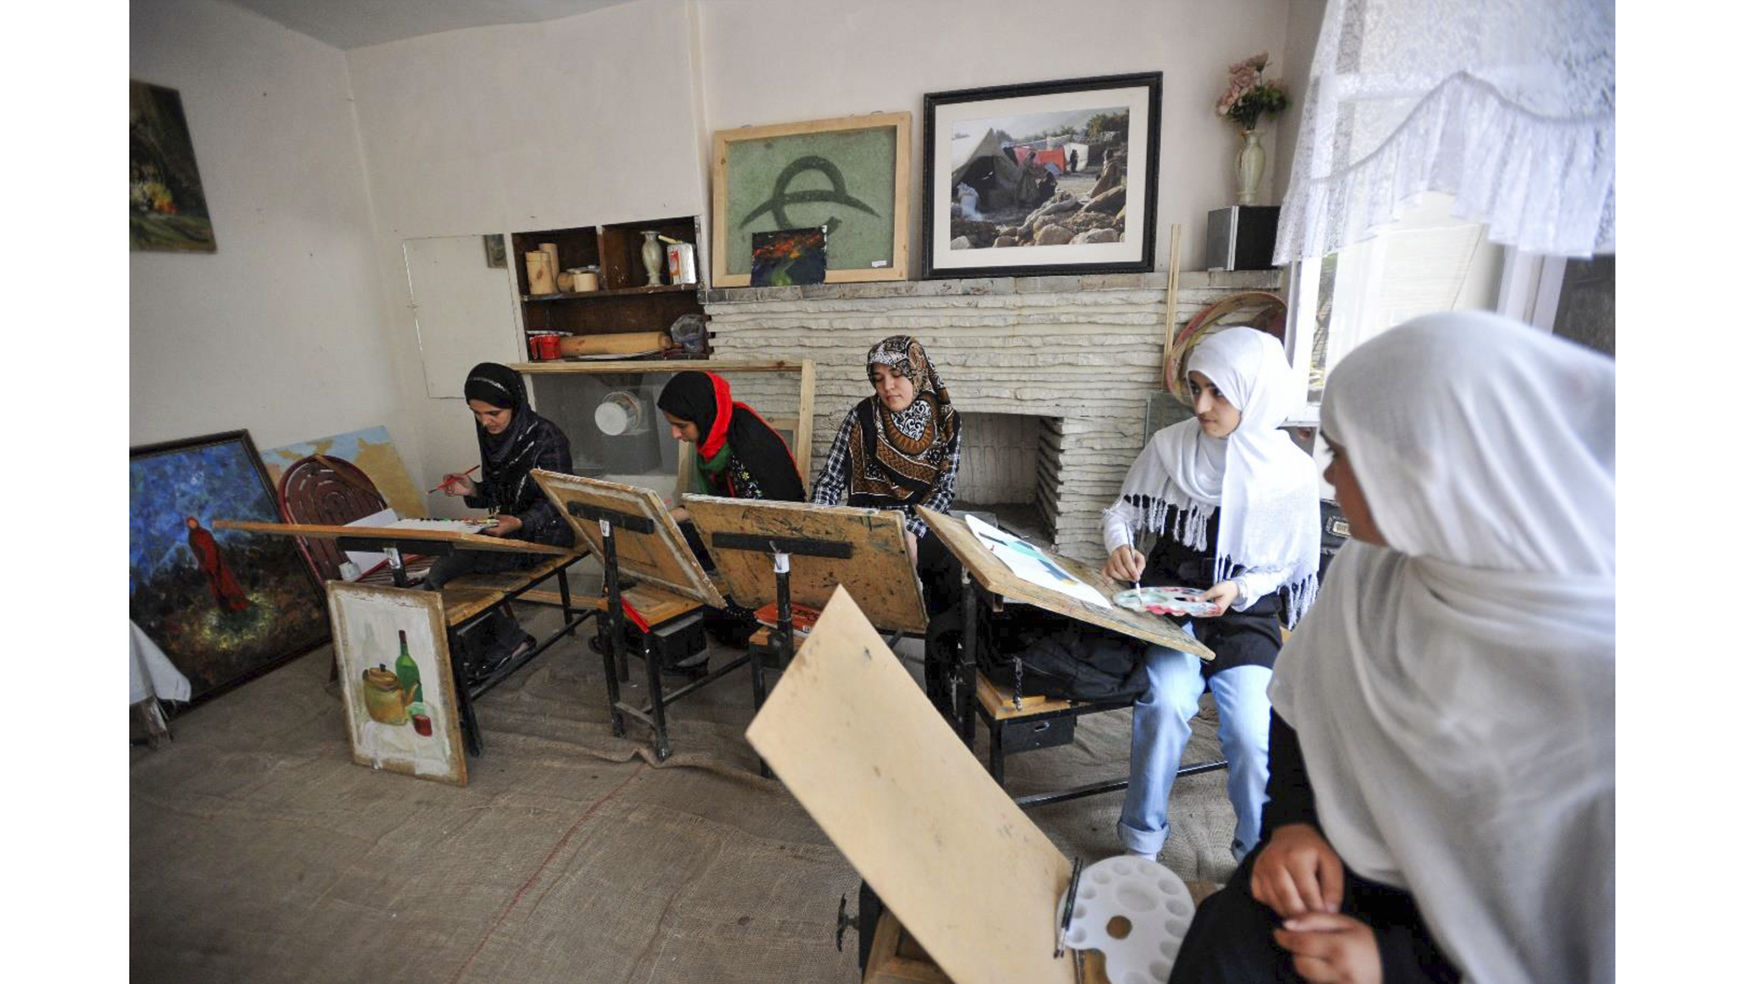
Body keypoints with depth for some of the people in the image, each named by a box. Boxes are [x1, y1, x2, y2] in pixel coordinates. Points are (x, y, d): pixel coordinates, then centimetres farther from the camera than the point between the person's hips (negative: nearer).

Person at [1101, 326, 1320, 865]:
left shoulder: (1293, 472, -6)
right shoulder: (1170, 445, -5)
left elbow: (1288, 568, 4)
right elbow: (1122, 510, 9)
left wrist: (1238, 590, -14)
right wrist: (1121, 545, -12)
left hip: (1245, 613, 0)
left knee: (1251, 733, -21)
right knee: (1167, 703, -26)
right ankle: (1141, 842, -3)